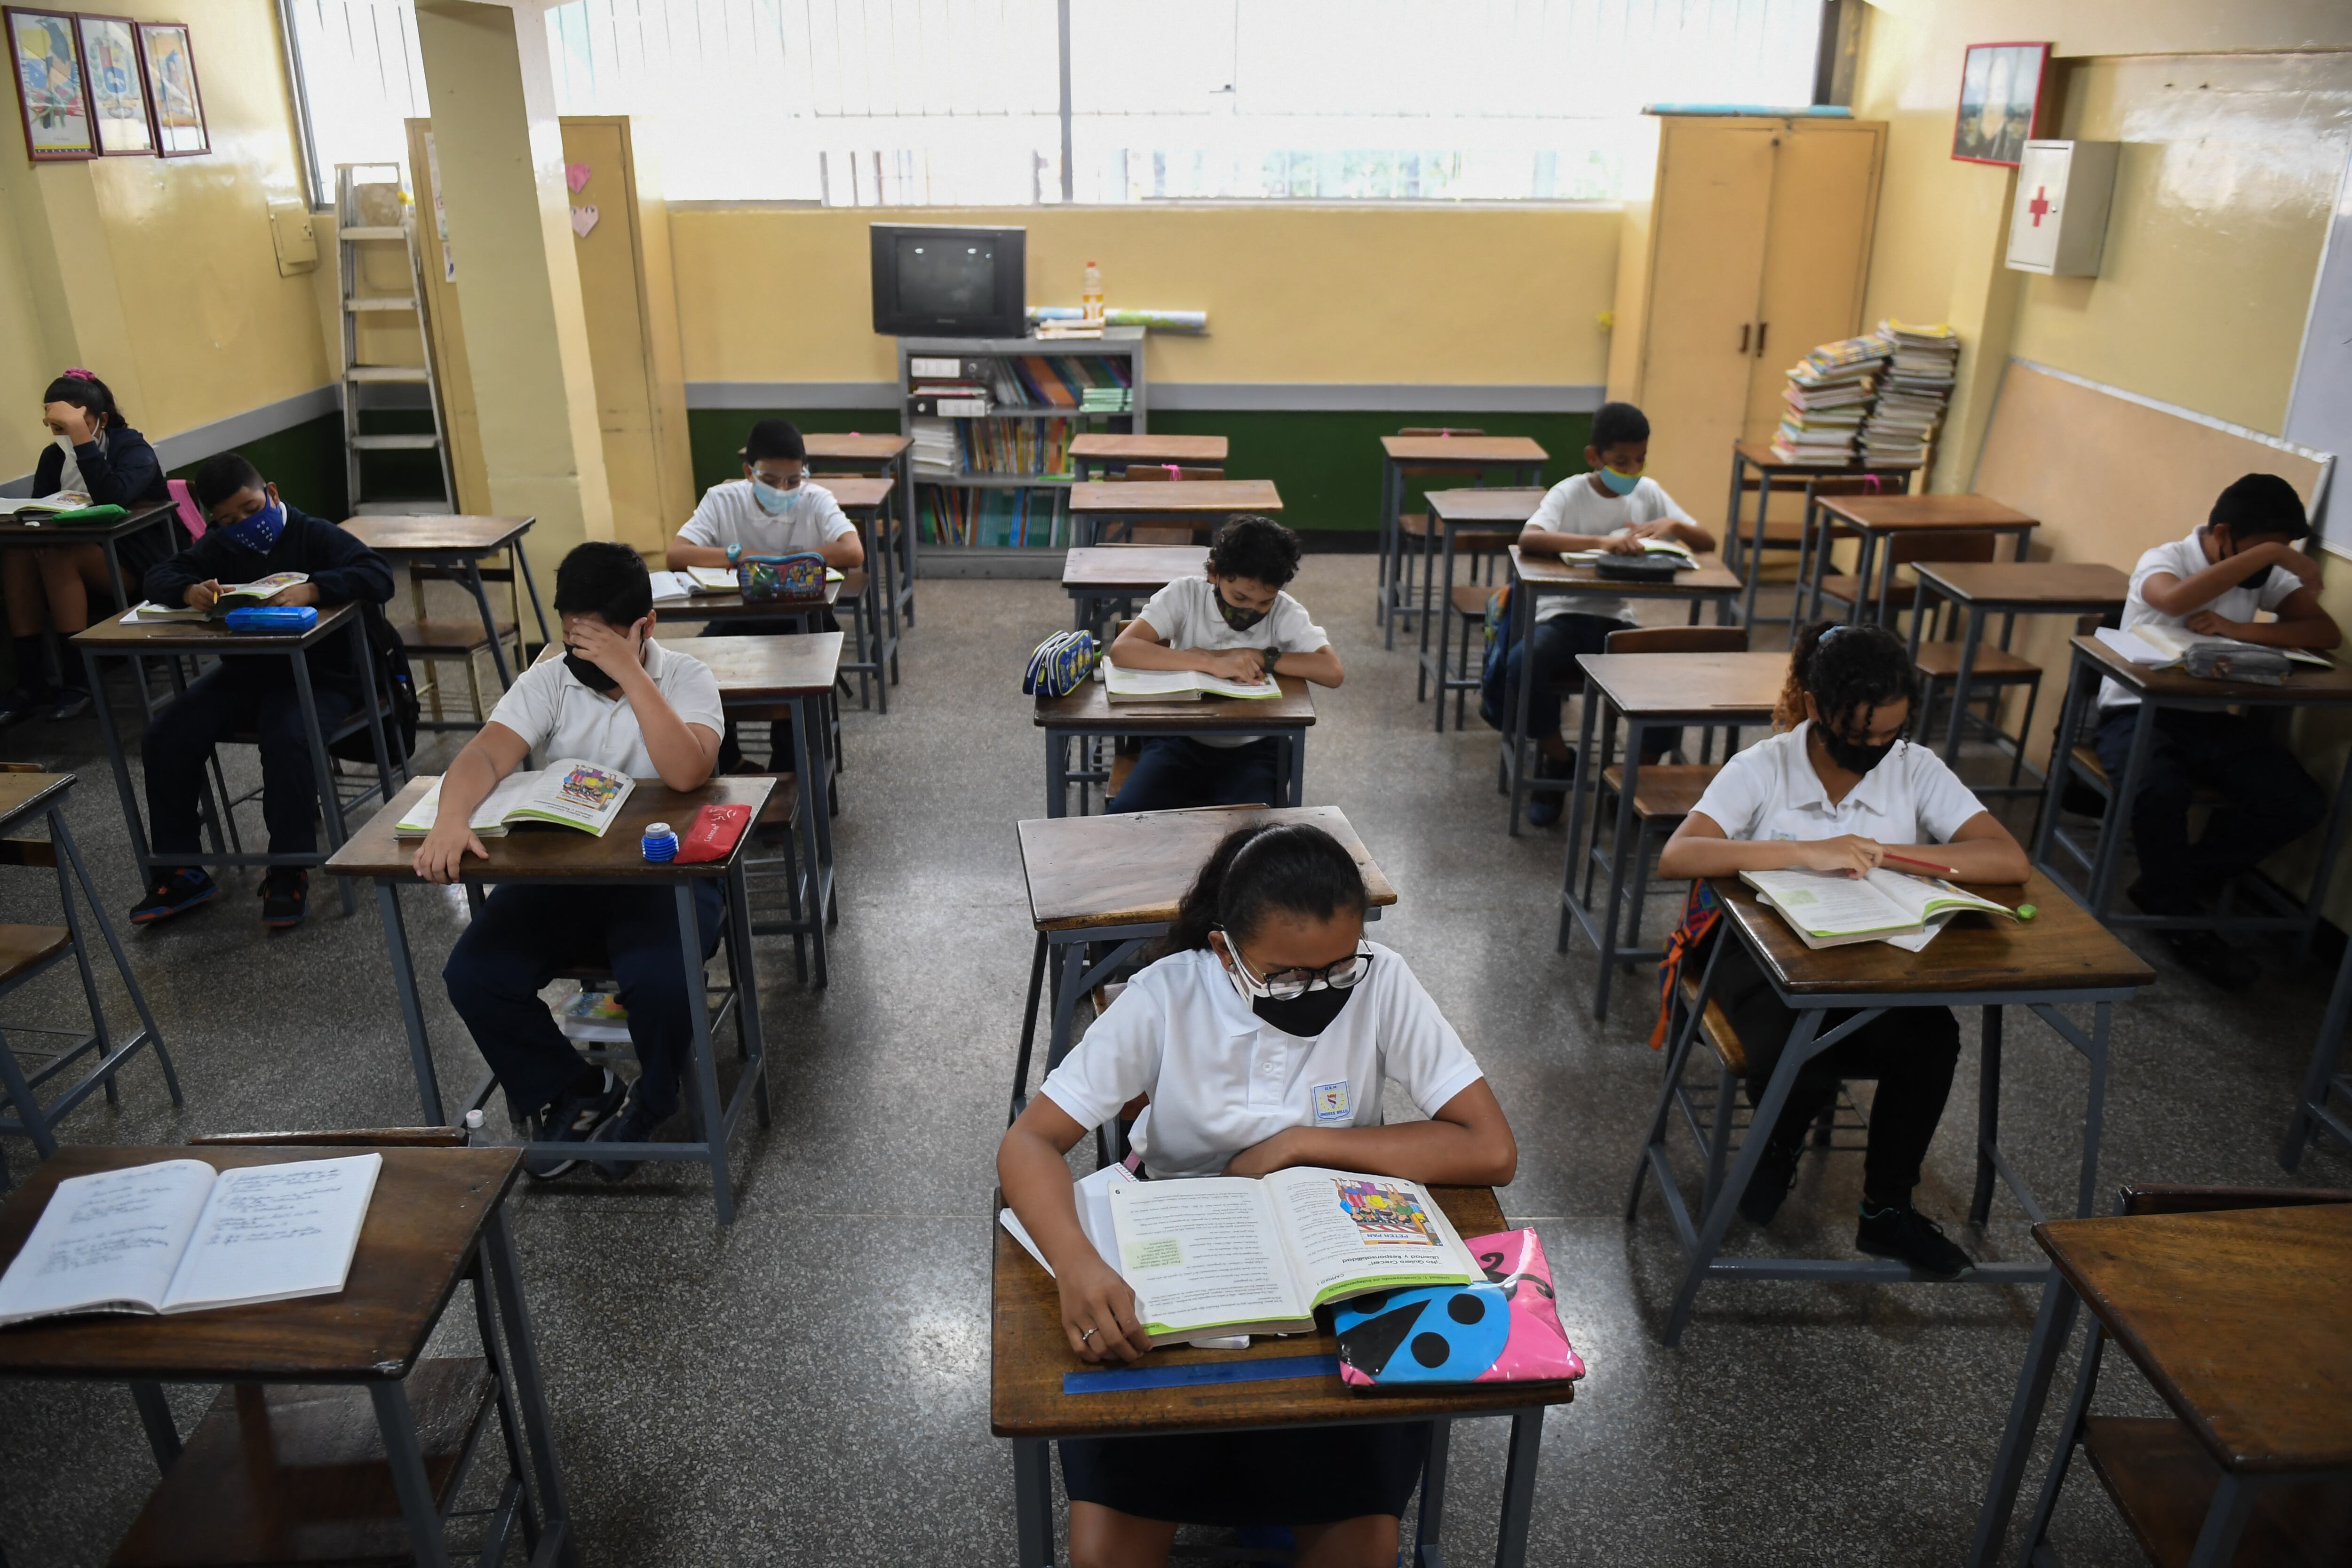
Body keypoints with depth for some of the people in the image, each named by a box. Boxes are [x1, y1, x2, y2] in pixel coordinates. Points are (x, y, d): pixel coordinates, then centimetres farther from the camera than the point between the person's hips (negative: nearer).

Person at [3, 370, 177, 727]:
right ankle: (29, 682, -21)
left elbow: (112, 498, -31)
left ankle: (76, 681, -25)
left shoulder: (132, 448, -11)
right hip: (86, 560, 6)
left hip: (142, 563, -6)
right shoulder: (53, 457, 8)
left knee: (59, 557, -31)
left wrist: (81, 437, -35)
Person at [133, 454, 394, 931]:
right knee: (164, 738, -10)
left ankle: (289, 874, -19)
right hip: (246, 673, 6)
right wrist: (189, 591, -22)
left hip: (319, 676, -6)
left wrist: (311, 589, -36)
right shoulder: (218, 548, 11)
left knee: (287, 740, -35)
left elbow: (378, 576, -21)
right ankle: (179, 873, 4)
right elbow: (159, 575, 3)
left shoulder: (315, 535, -6)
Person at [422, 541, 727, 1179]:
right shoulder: (548, 681, 2)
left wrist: (627, 671, -26)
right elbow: (487, 754, -14)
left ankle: (652, 1101, 4)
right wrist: (451, 818, -35)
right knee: (473, 975, -18)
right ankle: (573, 1091, 9)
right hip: (558, 871, 4)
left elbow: (687, 772, -25)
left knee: (657, 977, -32)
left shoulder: (686, 679, -6)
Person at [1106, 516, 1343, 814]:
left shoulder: (1285, 613, -8)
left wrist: (1256, 657, -21)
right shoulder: (1185, 595, -9)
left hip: (1253, 750, 0)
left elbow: (1333, 672, -20)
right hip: (1181, 741, 0)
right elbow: (1122, 650, -22)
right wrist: (1210, 663, -30)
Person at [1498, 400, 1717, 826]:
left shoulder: (1649, 493, 6)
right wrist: (1601, 541, -41)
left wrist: (1676, 525, -15)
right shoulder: (1570, 493, -8)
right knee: (1522, 664, -34)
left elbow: (1707, 543, 8)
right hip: (1564, 615, -3)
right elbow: (1528, 539, -29)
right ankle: (1559, 759, -5)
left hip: (1618, 621, 3)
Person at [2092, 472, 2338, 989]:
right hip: (2138, 712, -5)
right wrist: (2266, 553, -32)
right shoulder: (2163, 560, -10)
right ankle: (2184, 921, -9)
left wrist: (2238, 629, -20)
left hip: (2215, 718, 6)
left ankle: (2166, 885, 3)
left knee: (2301, 805, -16)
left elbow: (2326, 632, -6)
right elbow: (2174, 599, -36)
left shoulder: (2266, 575, 6)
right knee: (2160, 792, -36)